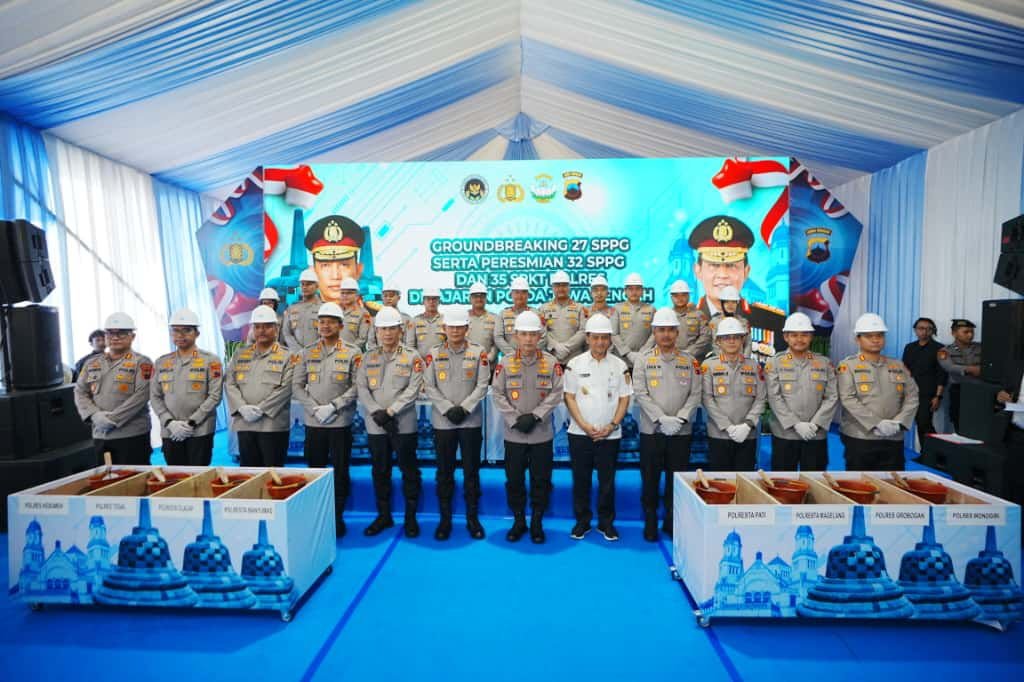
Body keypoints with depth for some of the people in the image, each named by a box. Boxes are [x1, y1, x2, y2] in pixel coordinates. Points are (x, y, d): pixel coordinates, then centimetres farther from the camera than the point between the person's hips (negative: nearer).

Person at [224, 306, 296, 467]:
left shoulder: (287, 356, 1)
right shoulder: (240, 354, 14)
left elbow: (285, 388, -9)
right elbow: (229, 384, 7)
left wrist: (260, 409, -15)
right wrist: (242, 408, -9)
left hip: (273, 424, -4)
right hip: (244, 424, 4)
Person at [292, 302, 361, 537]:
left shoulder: (352, 353, 0)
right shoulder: (307, 353, 8)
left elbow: (356, 386, -6)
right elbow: (296, 386, 4)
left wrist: (332, 406, -14)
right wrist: (315, 408, -9)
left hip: (341, 422, -2)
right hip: (313, 421, 3)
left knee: (340, 471, 4)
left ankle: (337, 516, 17)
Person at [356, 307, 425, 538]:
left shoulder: (412, 357, -2)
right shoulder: (368, 357, 8)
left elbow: (413, 390, -10)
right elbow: (361, 388, 1)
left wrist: (390, 411, -16)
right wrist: (377, 413, -13)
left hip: (404, 424, -3)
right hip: (375, 425, 3)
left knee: (409, 470, 5)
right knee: (379, 471, 13)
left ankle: (411, 516, 19)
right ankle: (383, 515, 28)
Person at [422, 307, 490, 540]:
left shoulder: (479, 353, 1)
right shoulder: (434, 354, 3)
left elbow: (482, 385, -4)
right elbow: (429, 387, -2)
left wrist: (464, 408, -14)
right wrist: (448, 409, -12)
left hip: (471, 421, 0)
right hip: (442, 421, 1)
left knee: (471, 471, 6)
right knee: (444, 473, 8)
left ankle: (473, 518, 19)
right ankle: (445, 519, 20)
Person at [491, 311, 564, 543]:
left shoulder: (551, 362, -1)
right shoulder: (505, 362, -1)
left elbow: (556, 394, -5)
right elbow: (497, 394, -3)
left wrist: (535, 416, -14)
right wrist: (515, 419, -12)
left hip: (542, 434, 0)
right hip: (513, 434, 0)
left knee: (541, 480, 7)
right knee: (514, 480, 9)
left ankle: (537, 523, 24)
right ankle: (518, 521, 26)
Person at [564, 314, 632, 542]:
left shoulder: (619, 365, 2)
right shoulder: (575, 364, 0)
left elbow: (624, 399, 3)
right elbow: (569, 397, -1)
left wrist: (611, 425, -9)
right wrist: (584, 426, -10)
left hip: (610, 435, 0)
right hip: (580, 433, 0)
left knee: (607, 481, 8)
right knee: (581, 480, 8)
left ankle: (606, 522, 24)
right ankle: (582, 521, 24)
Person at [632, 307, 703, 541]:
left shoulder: (689, 361, 6)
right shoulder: (644, 360, 1)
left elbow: (695, 394, 0)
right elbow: (640, 393, -7)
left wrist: (680, 419, -13)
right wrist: (662, 419, -16)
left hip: (681, 431, 1)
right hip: (651, 430, -1)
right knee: (650, 479, 6)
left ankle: (672, 522, 25)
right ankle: (650, 523, 21)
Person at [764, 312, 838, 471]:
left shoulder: (825, 363, 8)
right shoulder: (774, 363, 0)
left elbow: (832, 397, 1)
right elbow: (774, 398, -8)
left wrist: (815, 424, -11)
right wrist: (796, 424, -16)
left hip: (817, 435, 2)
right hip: (784, 434, -2)